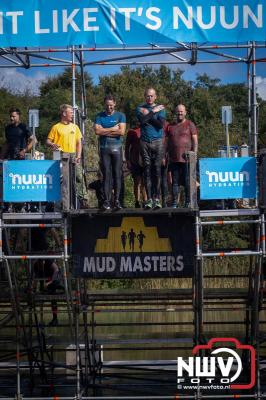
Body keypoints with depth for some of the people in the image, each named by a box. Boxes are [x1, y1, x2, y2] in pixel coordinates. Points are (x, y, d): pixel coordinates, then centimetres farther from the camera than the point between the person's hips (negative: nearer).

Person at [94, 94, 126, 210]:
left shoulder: (120, 116, 6)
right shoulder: (99, 116, 8)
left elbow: (122, 131, -8)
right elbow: (97, 131, -8)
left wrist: (105, 131, -5)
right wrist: (113, 129, -7)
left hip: (116, 147, 0)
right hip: (104, 148, 0)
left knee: (117, 174, -1)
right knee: (106, 174, -3)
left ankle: (117, 200, 2)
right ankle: (106, 200, -4)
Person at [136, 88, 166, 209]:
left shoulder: (160, 108, 10)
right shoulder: (140, 108, 11)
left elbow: (161, 124, -6)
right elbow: (142, 120, -9)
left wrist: (148, 115, -6)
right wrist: (153, 112, -6)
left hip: (157, 141, 0)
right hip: (144, 142, 0)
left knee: (157, 170, -4)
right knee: (147, 170, -2)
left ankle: (157, 198, -2)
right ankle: (149, 199, -2)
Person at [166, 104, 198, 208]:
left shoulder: (190, 125, 5)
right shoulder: (170, 126, 16)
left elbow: (195, 141, 0)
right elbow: (167, 142, 18)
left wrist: (194, 155, -10)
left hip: (186, 159, -4)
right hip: (174, 159, 4)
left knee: (187, 182, -4)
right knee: (175, 182, 5)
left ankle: (188, 203, 0)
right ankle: (174, 203, 7)